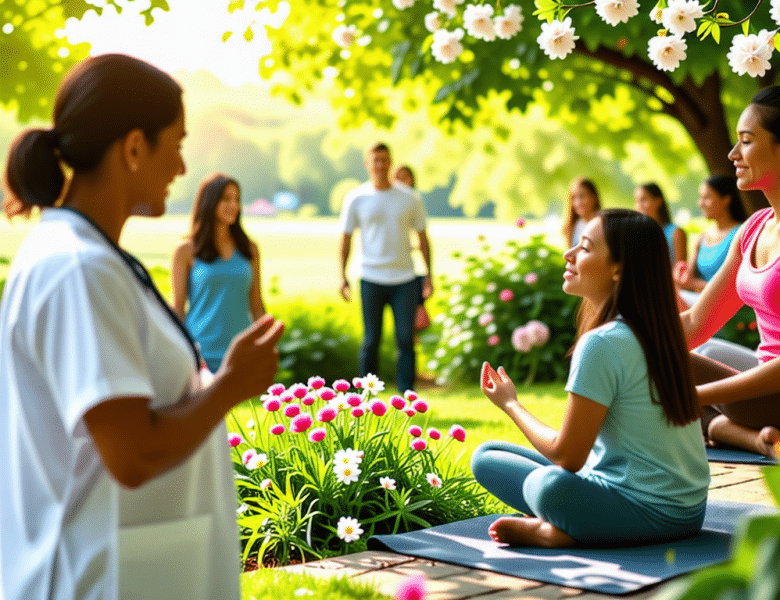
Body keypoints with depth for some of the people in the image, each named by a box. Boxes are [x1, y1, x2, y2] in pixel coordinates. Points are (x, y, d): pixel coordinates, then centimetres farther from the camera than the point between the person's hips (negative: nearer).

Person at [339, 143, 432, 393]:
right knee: (371, 341, 3)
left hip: (405, 279, 1)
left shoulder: (410, 198, 5)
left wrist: (429, 275, 8)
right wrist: (343, 277, -2)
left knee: (406, 339, -3)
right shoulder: (356, 199, 2)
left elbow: (422, 238, 12)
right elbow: (345, 239, 6)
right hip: (371, 279, -1)